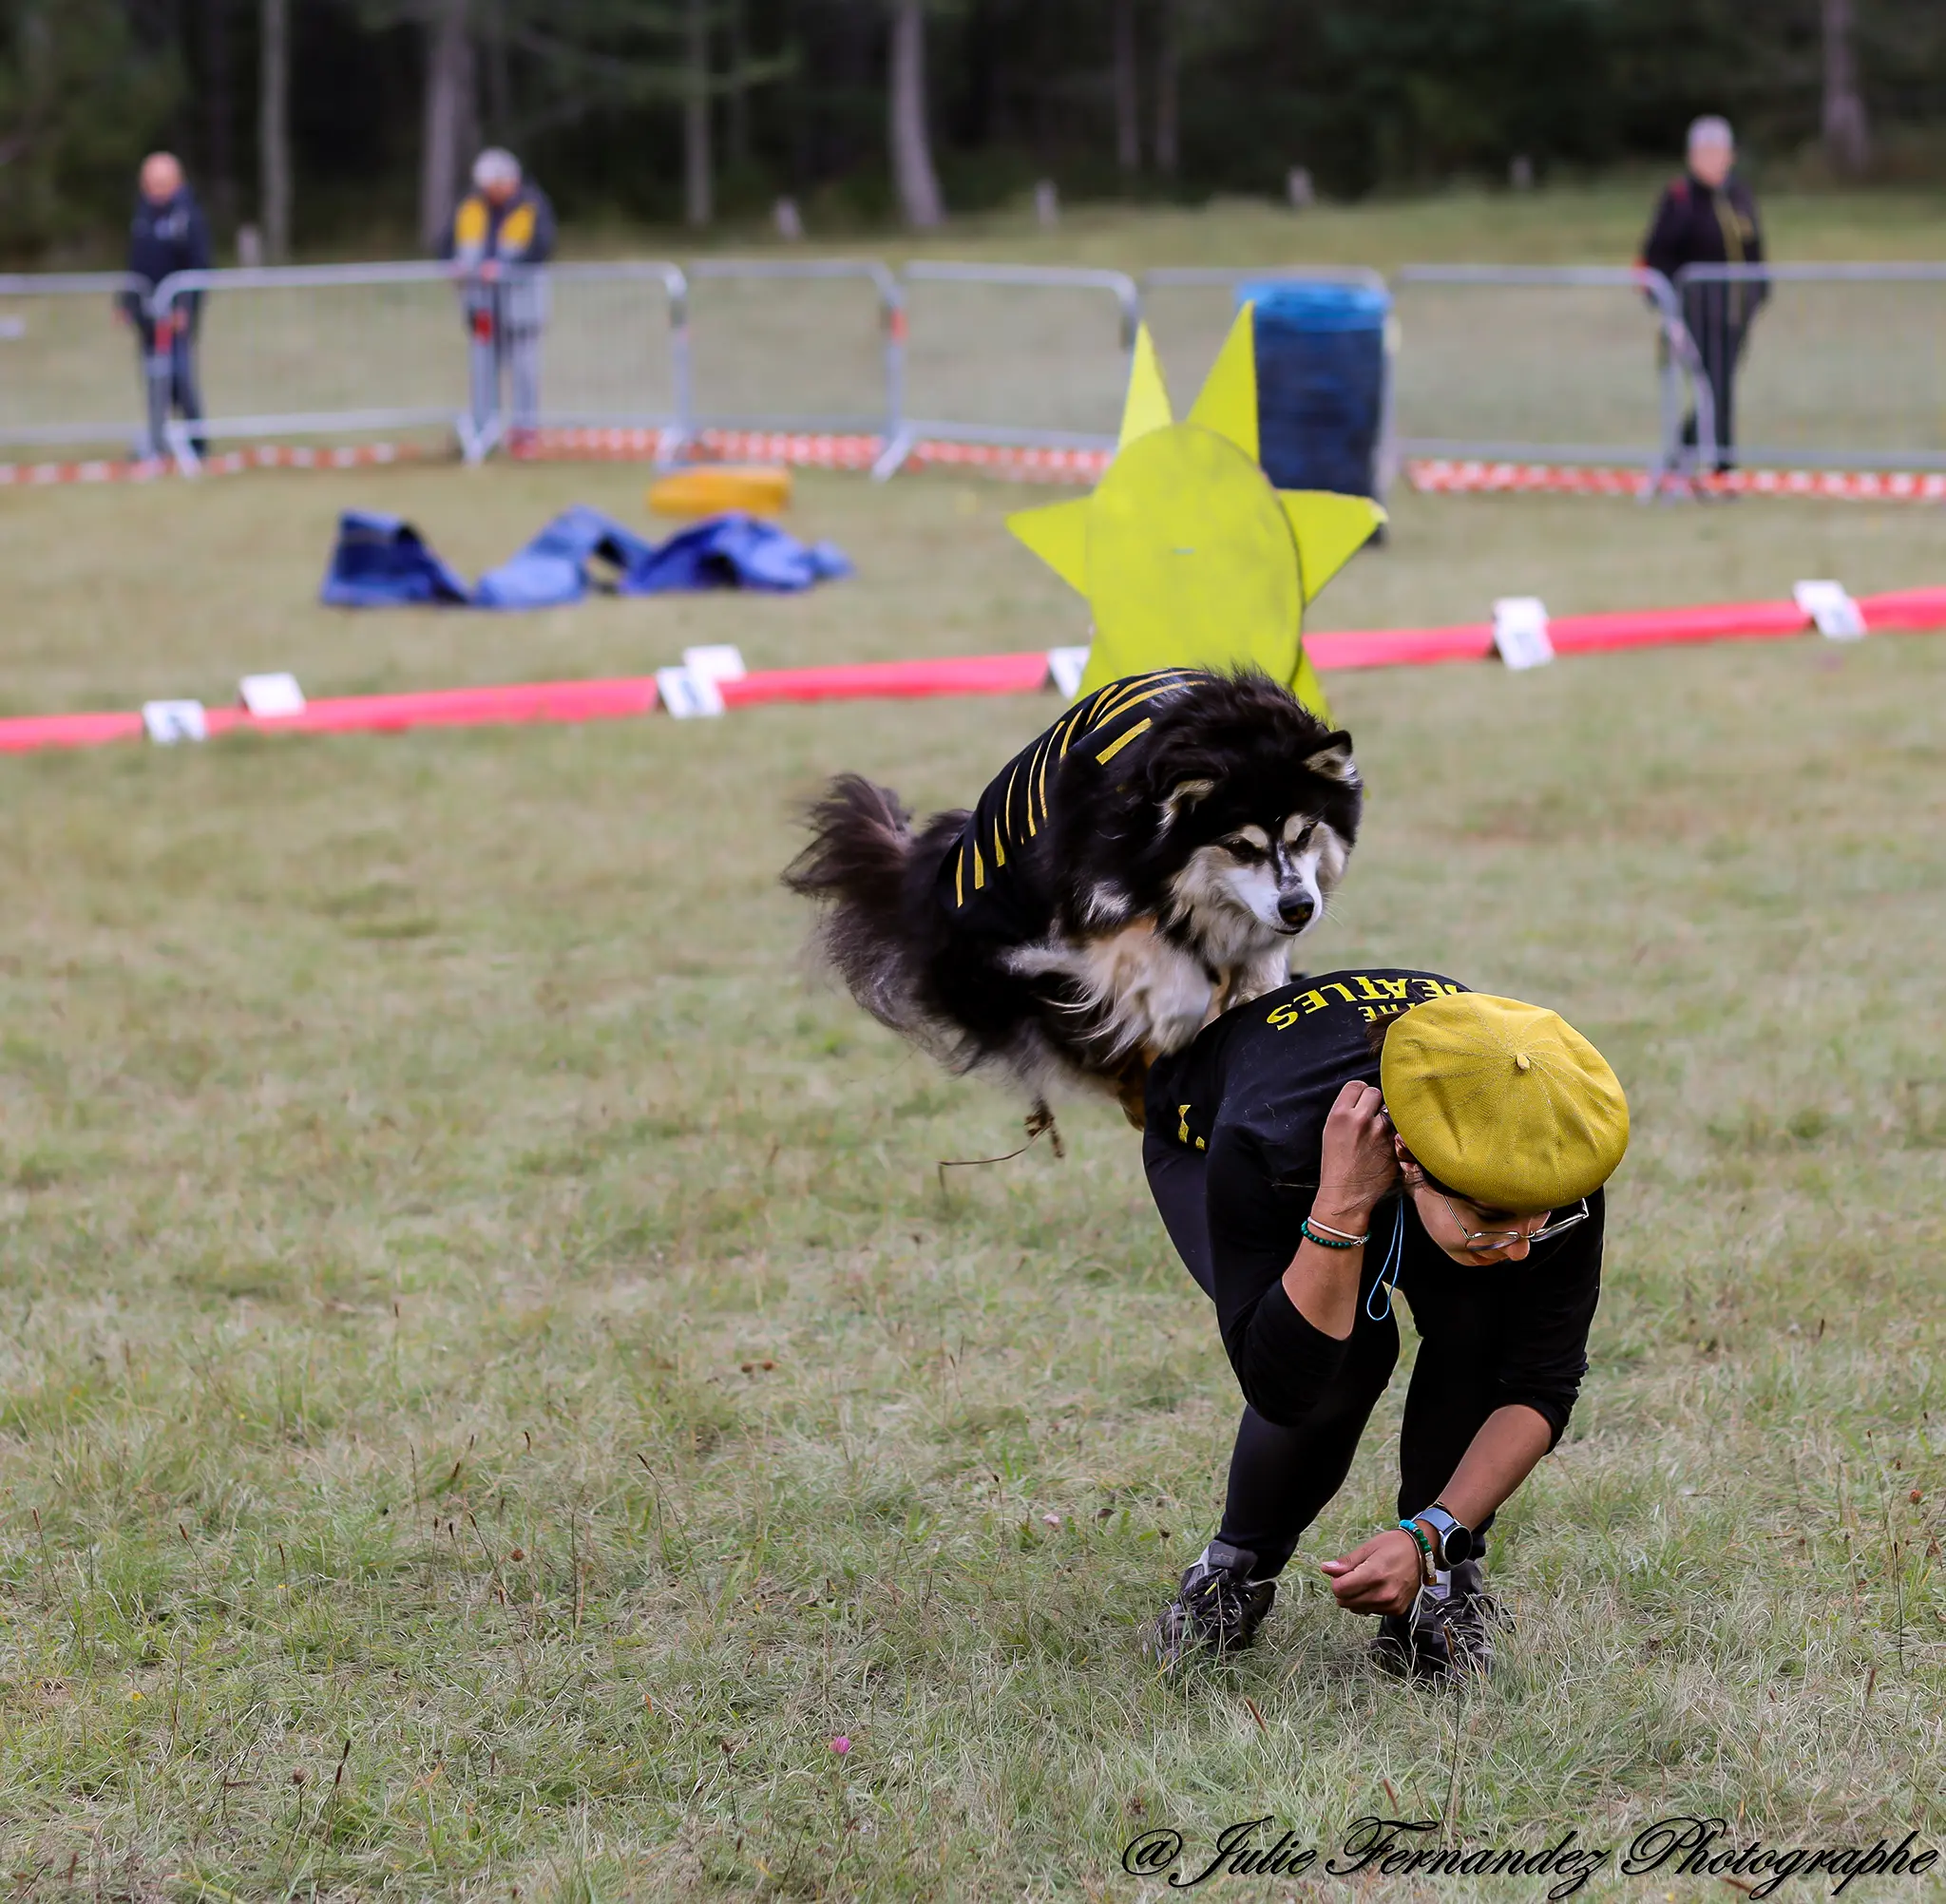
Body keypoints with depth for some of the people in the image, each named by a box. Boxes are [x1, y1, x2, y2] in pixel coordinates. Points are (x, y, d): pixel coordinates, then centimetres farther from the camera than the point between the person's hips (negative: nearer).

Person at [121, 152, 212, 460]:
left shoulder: (187, 216, -8)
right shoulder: (142, 214, 12)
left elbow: (198, 265, -12)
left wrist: (185, 305, -19)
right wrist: (128, 301, 15)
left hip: (176, 309, -6)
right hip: (147, 307, 6)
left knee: (180, 374, -8)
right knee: (154, 376, 8)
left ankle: (195, 440, -2)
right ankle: (157, 440, 14)